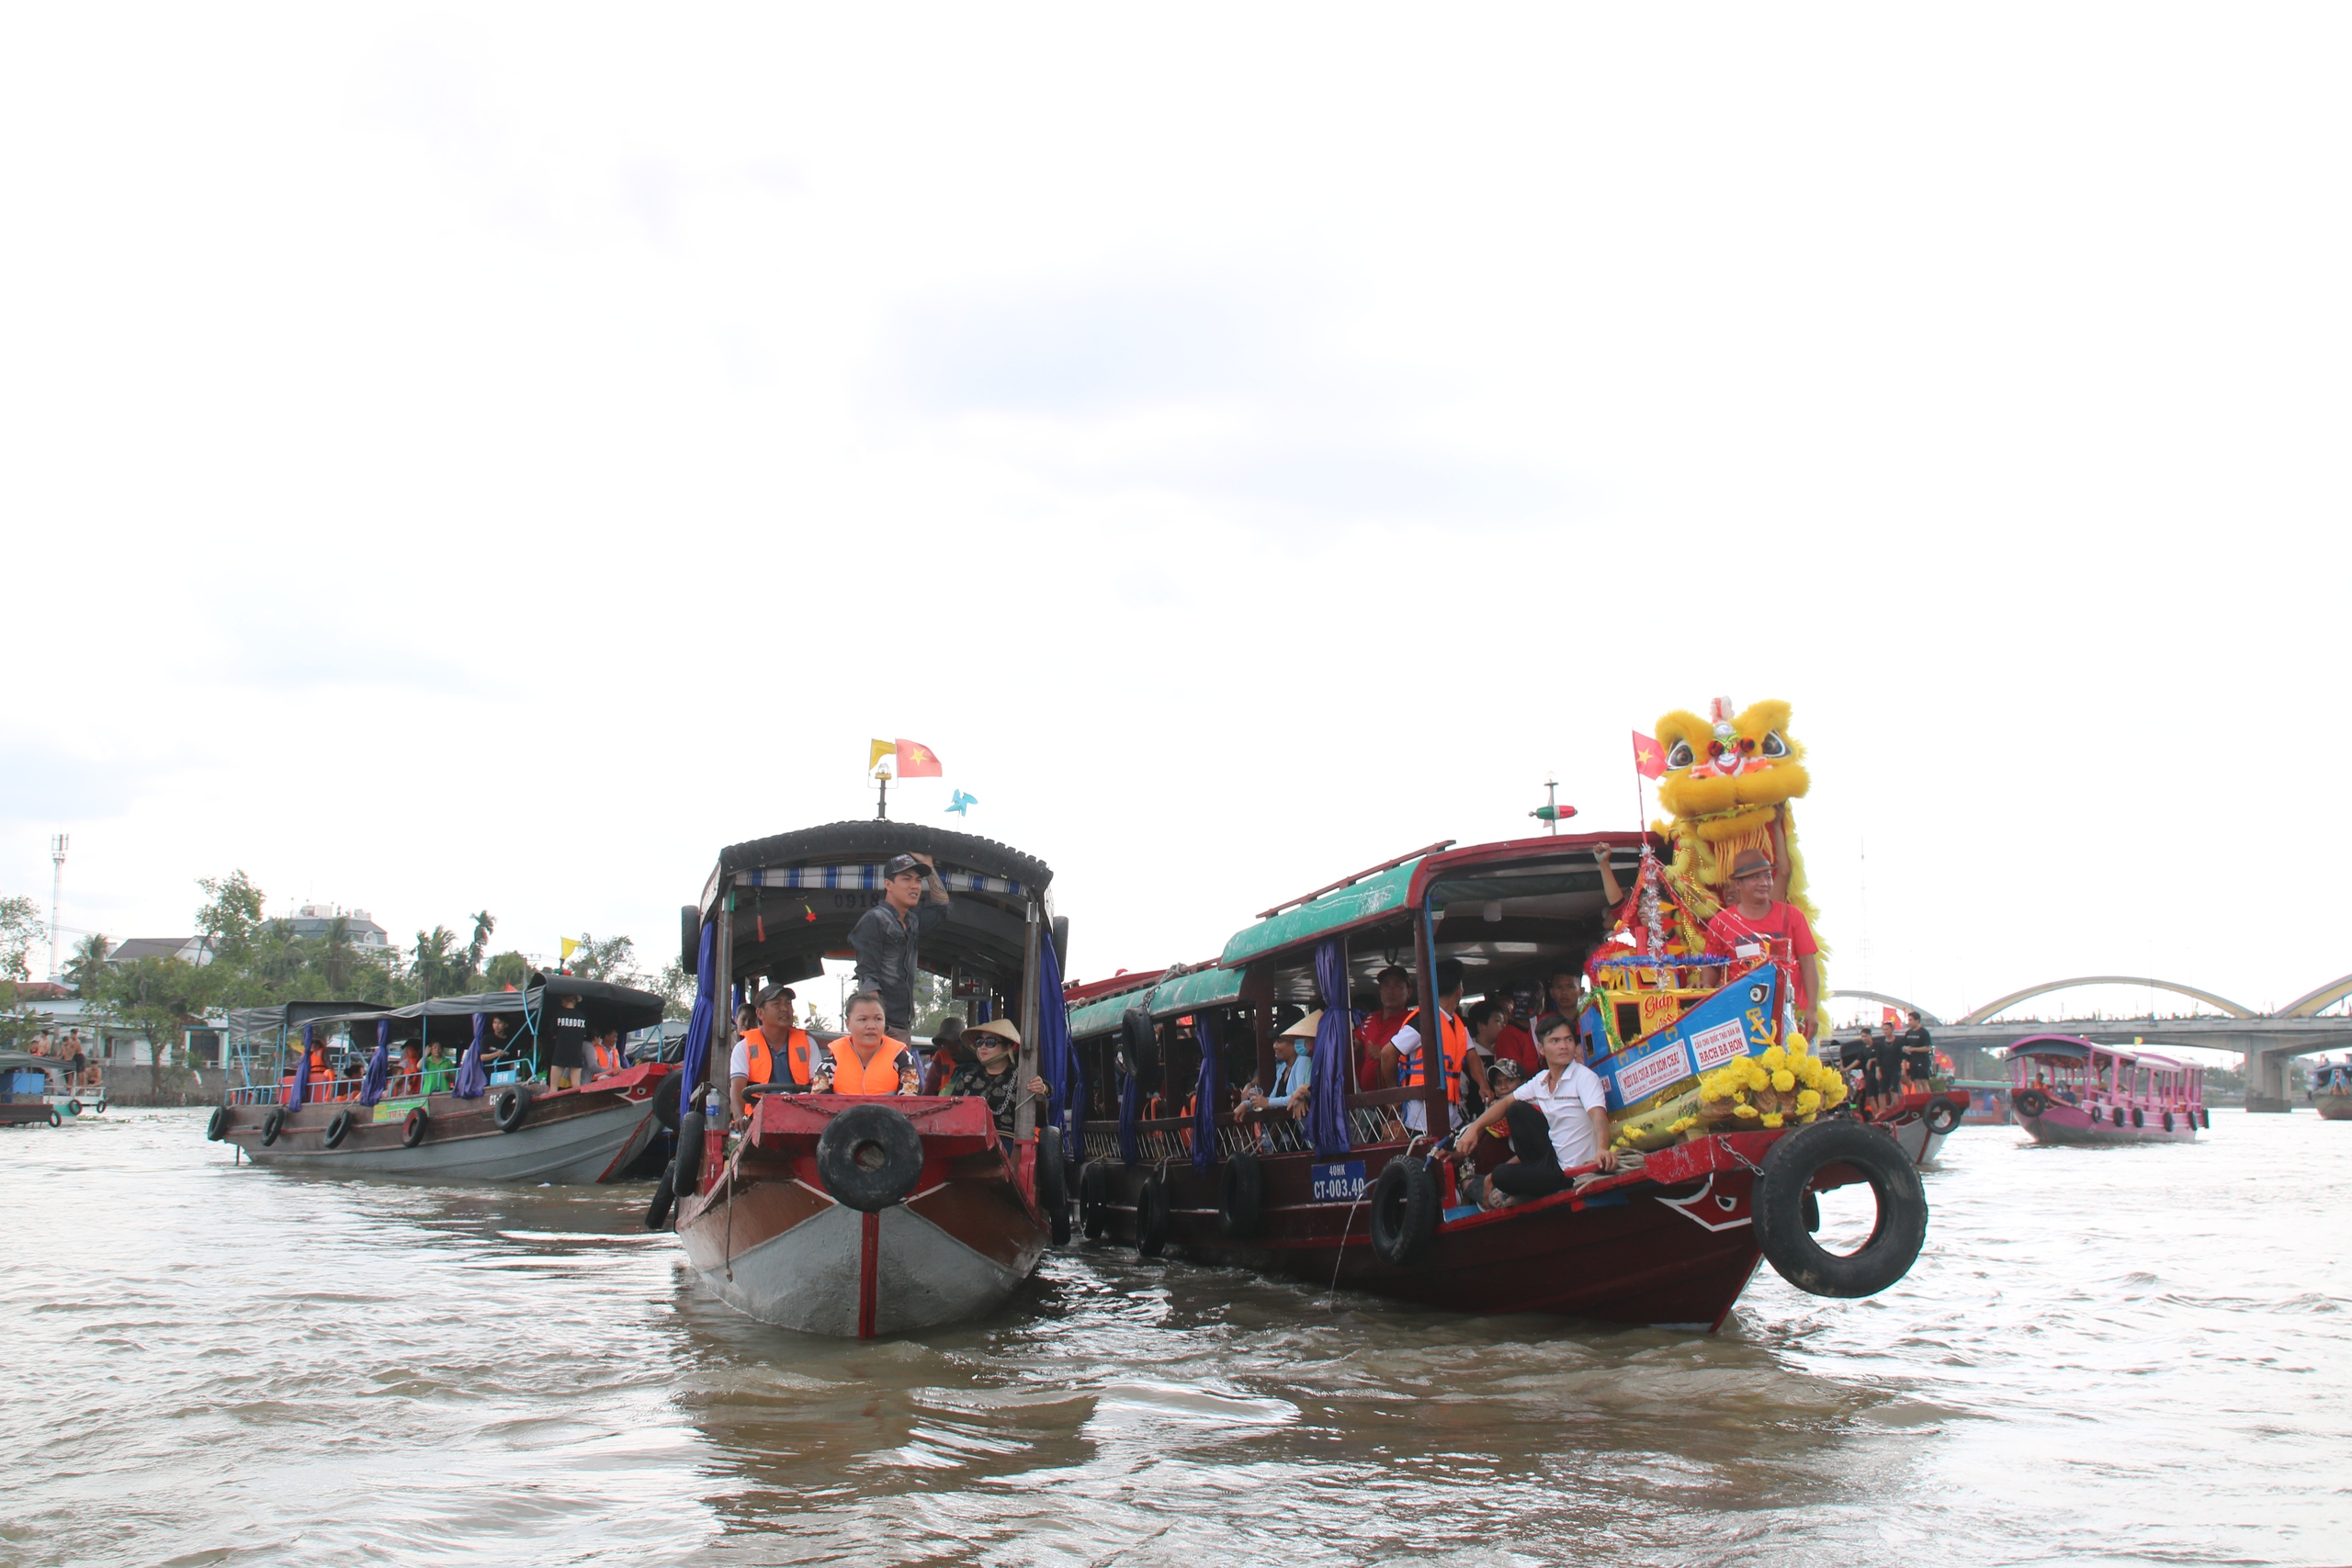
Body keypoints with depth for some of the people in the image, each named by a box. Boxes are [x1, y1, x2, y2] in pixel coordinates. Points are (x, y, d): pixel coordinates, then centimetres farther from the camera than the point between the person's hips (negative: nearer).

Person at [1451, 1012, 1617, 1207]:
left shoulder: (1585, 1077, -16)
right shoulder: (1540, 1080, 5)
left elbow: (1598, 1115, -32)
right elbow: (1506, 1103, 13)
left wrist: (1602, 1150, -52)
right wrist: (1474, 1128, -1)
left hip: (1572, 1169, -7)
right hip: (1554, 1154, 7)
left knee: (1499, 1176, -10)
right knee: (1517, 1109, 0)